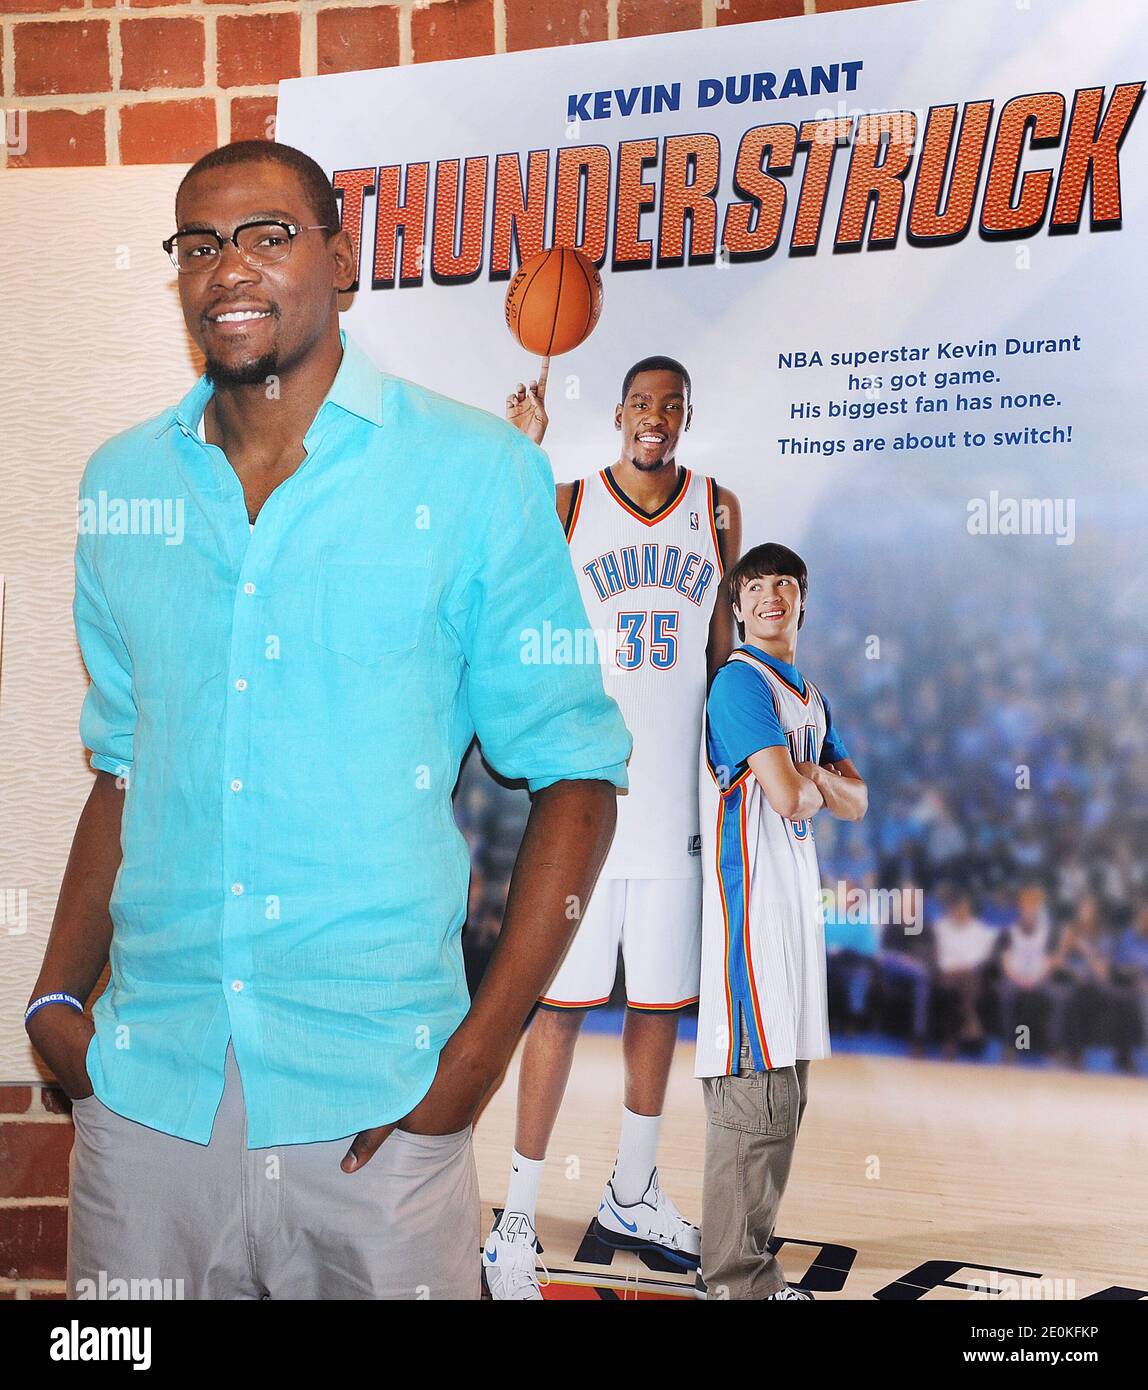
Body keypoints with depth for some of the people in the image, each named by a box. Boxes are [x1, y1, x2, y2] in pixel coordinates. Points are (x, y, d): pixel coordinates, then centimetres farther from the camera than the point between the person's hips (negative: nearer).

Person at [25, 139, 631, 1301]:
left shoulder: (478, 475, -3)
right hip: (144, 1086, 4)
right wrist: (55, 995, 4)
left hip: (372, 1101, -3)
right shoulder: (119, 483, 9)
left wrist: (481, 1046, -11)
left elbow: (574, 771, -3)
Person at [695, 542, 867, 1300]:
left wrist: (815, 779, -3)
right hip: (750, 892, -9)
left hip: (798, 888, 9)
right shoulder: (741, 682, -10)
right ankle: (739, 1278, -3)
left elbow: (855, 802, 16)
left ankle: (751, 1261, 20)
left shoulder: (810, 694, 19)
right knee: (754, 1087, -9)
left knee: (786, 1088, 12)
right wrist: (813, 783, 3)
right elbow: (789, 796, -19)